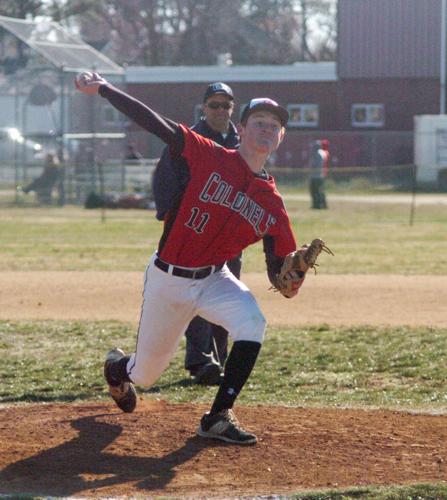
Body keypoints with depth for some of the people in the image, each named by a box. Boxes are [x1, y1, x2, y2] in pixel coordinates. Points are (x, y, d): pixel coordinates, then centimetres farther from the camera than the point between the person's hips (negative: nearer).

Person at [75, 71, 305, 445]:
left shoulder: (272, 204, -4)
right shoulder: (211, 157, -11)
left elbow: (279, 277, -2)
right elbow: (156, 123, -15)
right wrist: (102, 89, -17)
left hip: (214, 280, 2)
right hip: (167, 281, -2)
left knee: (251, 322, -30)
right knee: (146, 373, 9)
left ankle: (219, 417, -20)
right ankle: (118, 366, 50)